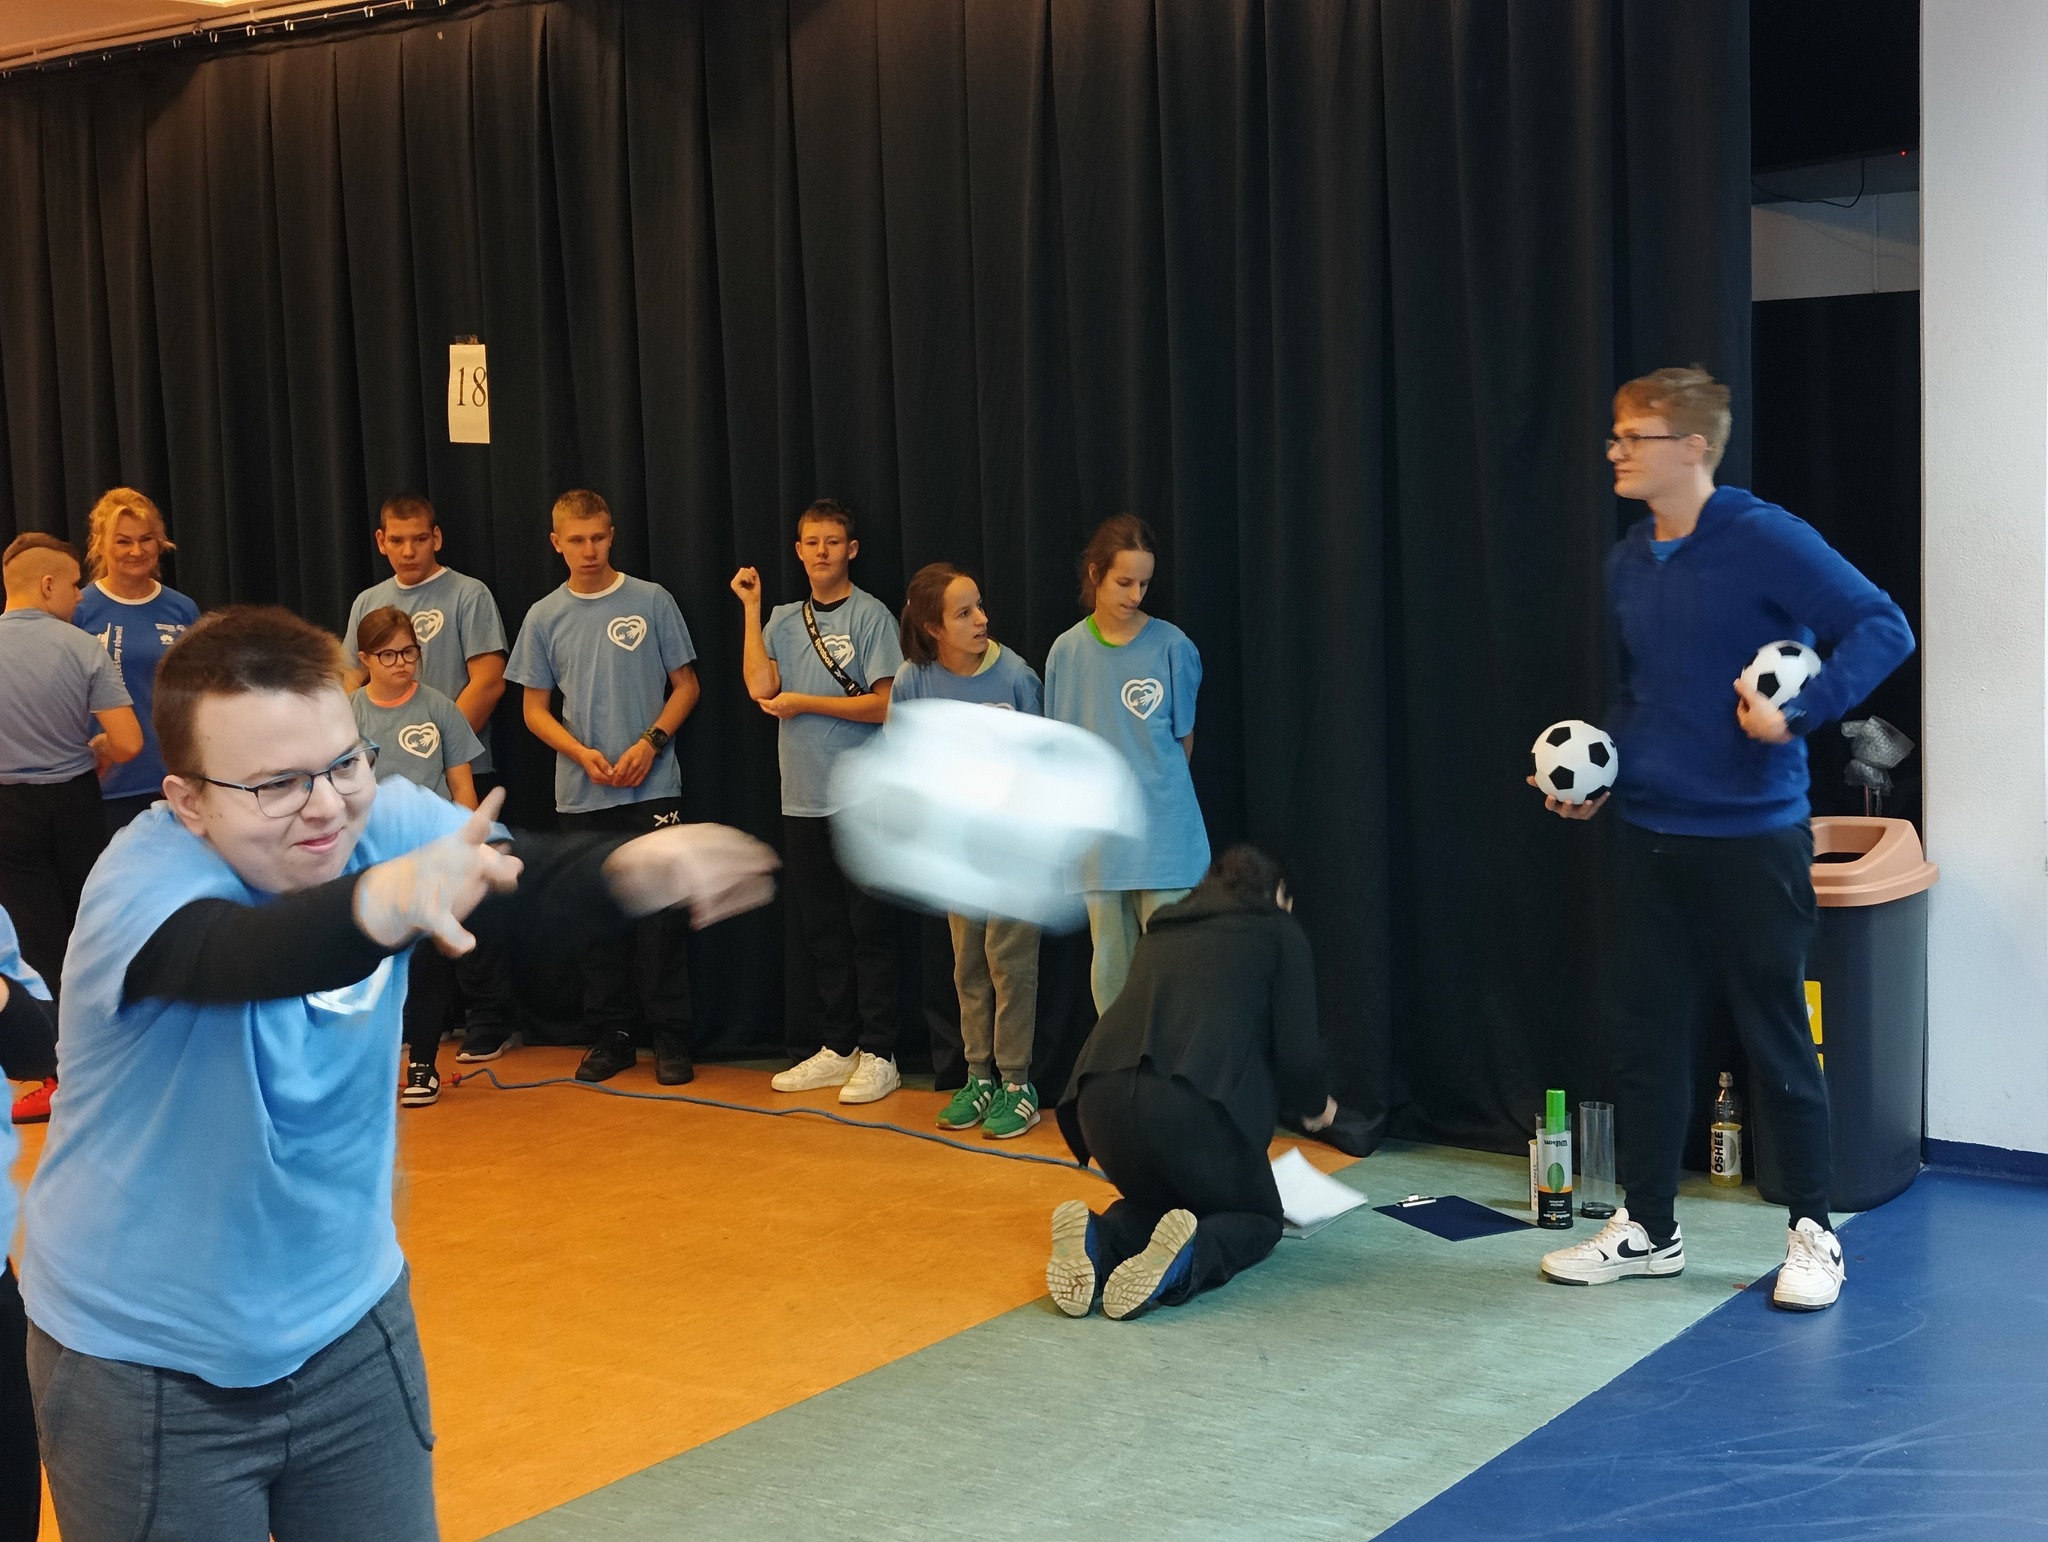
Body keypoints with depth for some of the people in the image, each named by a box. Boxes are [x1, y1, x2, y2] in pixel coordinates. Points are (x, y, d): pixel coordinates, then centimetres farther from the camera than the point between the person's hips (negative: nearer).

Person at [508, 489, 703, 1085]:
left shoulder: (652, 602, 1)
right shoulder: (545, 617, 6)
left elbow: (685, 685, 5)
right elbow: (535, 708, 8)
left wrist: (651, 742, -11)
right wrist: (582, 754, -9)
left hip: (652, 789, -2)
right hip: (580, 794, 2)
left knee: (658, 913, -3)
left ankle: (670, 1037, 5)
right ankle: (610, 1035, 18)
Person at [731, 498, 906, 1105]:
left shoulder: (870, 615, -4)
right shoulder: (783, 620, 11)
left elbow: (883, 704, -10)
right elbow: (761, 688, -4)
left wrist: (802, 703, -9)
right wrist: (751, 609, -3)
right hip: (803, 799, 5)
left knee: (866, 929, -2)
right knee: (819, 930, 10)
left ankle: (878, 1054, 4)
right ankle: (836, 1048, 19)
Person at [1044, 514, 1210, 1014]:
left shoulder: (1172, 646, -5)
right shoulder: (1067, 651, 1)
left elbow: (1184, 739, 5)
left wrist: (1159, 794, 8)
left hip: (1163, 835, -2)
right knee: (1110, 967, 11)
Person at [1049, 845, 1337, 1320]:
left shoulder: (1160, 931, 32)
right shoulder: (1279, 932, 17)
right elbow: (1296, 1053, 7)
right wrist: (1315, 1105, 31)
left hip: (1099, 1095, 5)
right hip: (1192, 1100, -5)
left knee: (1155, 1200, 31)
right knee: (1257, 1218, 20)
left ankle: (1099, 1242, -3)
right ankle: (1185, 1264, -13)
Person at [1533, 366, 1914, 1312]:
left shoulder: (1764, 540, -13)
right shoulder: (1629, 560, 9)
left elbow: (1883, 628, -14)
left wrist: (1800, 712, -23)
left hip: (1751, 835, -6)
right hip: (1645, 835, 7)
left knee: (1775, 1036, 4)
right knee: (1641, 1030, 10)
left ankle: (1812, 1233, 19)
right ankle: (1645, 1228, 22)